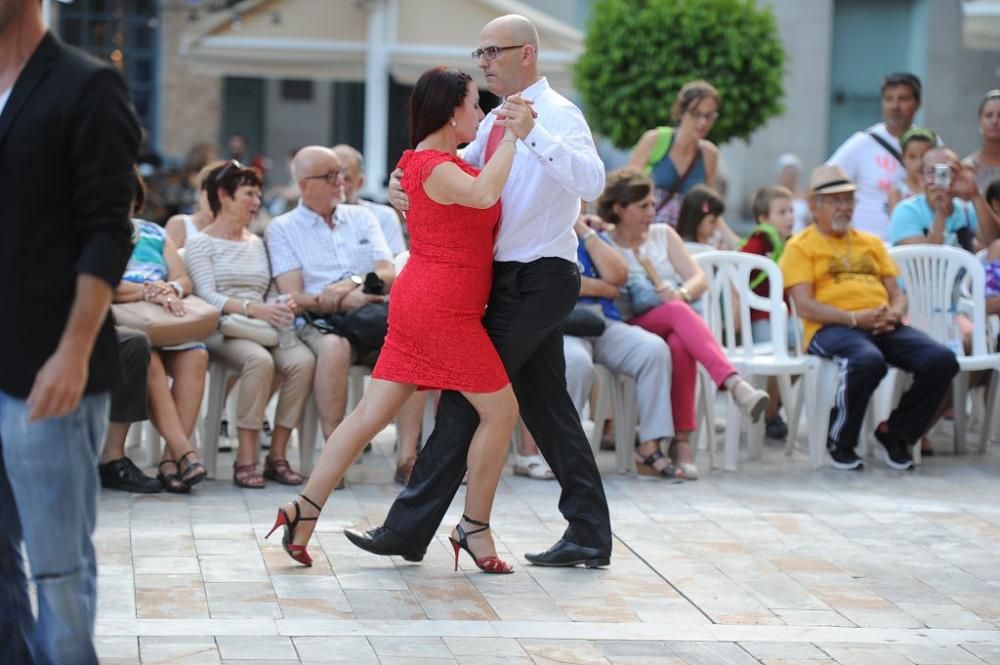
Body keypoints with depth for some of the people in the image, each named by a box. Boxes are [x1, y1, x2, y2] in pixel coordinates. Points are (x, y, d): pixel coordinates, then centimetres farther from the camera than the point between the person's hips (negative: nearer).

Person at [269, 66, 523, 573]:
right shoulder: (436, 166, -16)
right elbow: (483, 194, -34)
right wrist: (511, 137, -28)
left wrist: (507, 134, 19)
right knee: (501, 410, 0)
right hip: (442, 307, -10)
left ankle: (306, 509, 2)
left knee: (373, 413, 6)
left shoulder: (438, 162, 16)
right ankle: (474, 529, 6)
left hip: (420, 303, 10)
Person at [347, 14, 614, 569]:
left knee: (467, 398, -7)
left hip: (536, 282, -9)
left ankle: (409, 529, -3)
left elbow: (591, 182, -29)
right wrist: (403, 184, -2)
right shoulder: (499, 121, 14)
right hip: (520, 281, 9)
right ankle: (589, 536, 15)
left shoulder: (557, 115, -14)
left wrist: (532, 134, -39)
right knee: (547, 407, 10)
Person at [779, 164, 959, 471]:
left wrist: (894, 313, -3)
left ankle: (895, 432, 0)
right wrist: (855, 318, -16)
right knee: (868, 360, -40)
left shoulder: (871, 243, 27)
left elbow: (897, 294, 22)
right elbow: (805, 307, -4)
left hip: (884, 328, 6)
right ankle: (840, 442, -16)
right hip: (832, 329, -6)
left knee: (942, 360, -21)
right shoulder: (800, 247, 9)